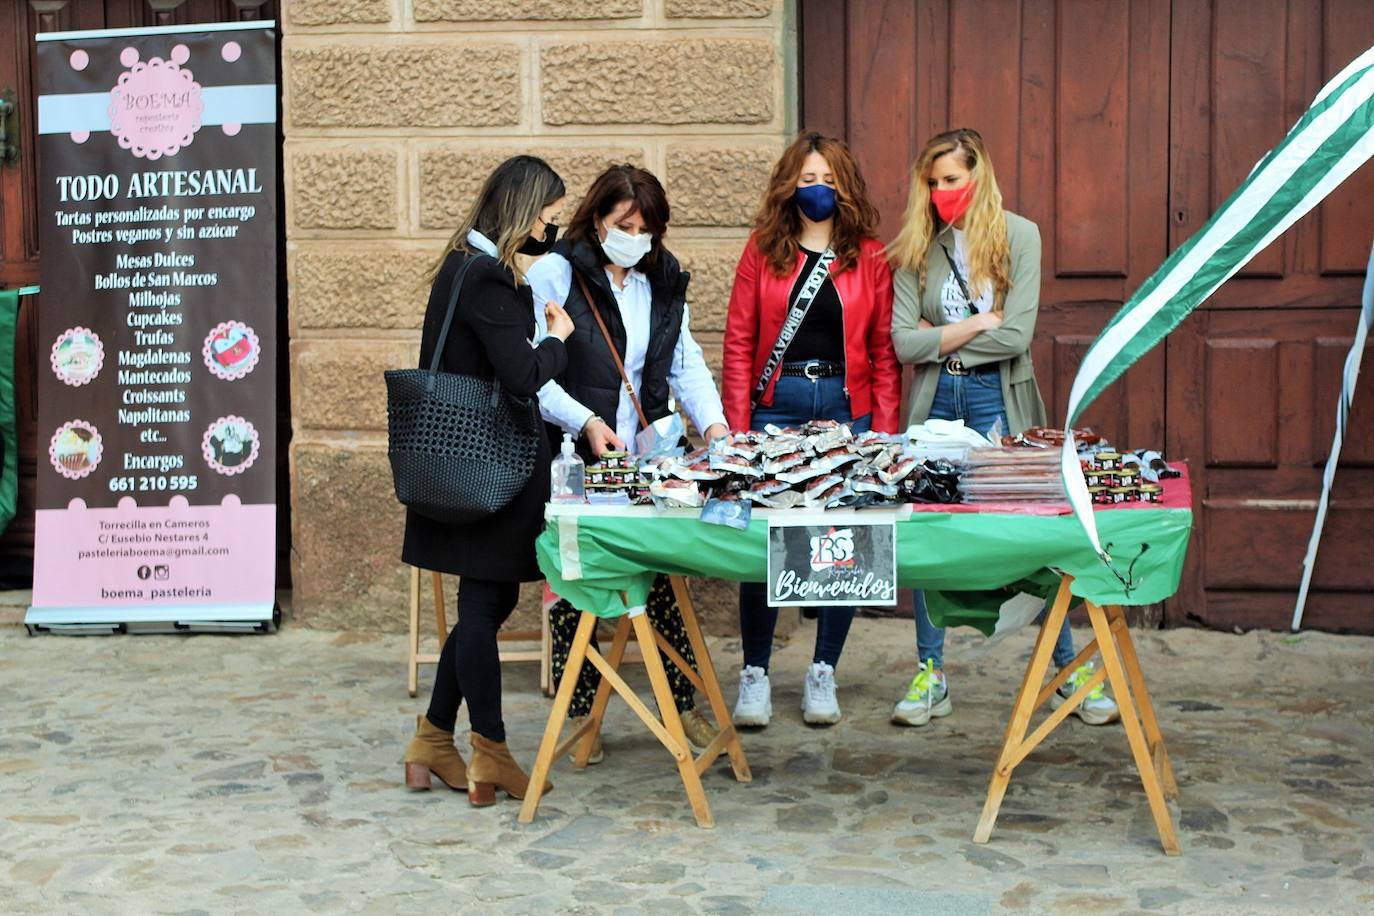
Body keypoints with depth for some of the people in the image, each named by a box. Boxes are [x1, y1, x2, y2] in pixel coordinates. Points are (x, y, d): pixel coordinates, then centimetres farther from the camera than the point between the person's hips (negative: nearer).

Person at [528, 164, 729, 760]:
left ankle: (684, 704, 16)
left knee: (665, 575, 3)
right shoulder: (554, 274, -5)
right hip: (575, 460, -4)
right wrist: (585, 422, -21)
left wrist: (713, 421, -5)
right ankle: (579, 714, 16)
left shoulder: (663, 281, 13)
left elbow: (687, 363, 12)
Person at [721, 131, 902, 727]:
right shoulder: (763, 251, 6)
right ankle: (755, 676, 13)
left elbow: (884, 352, 5)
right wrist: (736, 428, -4)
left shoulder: (870, 257, 7)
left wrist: (884, 430, -2)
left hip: (847, 408, 1)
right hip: (776, 404, -1)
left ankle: (822, 675, 17)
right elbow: (738, 343, 3)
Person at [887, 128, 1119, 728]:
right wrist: (975, 325, -9)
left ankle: (1070, 669, 12)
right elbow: (902, 342, -4)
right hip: (934, 398, 3)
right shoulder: (917, 247, 5)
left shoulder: (1017, 235, -2)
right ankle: (931, 674, 15)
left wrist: (938, 336, -5)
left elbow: (1016, 336, -11)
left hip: (997, 396, -3)